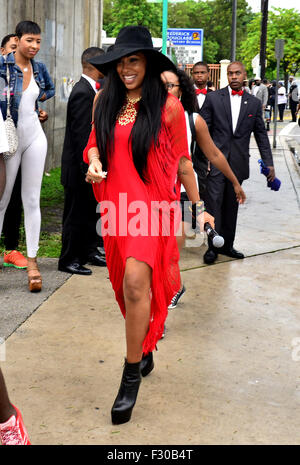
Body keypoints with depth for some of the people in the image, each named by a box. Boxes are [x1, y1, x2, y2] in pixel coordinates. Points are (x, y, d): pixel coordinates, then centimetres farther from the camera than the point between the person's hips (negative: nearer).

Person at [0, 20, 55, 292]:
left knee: (32, 200, 4)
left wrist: (37, 99, 11)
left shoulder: (39, 69, 8)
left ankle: (32, 260, 9)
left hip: (35, 138, 4)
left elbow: (50, 89, 28)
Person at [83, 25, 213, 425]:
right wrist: (94, 163, -3)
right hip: (116, 205, 5)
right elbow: (94, 143, 20)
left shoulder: (168, 106, -3)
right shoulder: (105, 103, 9)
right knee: (127, 286, 14)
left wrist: (198, 205, 8)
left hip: (153, 205, -5)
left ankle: (131, 376, -4)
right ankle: (145, 351, 37)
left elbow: (182, 161, 4)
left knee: (135, 283, -17)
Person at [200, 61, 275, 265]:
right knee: (214, 202, -7)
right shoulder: (213, 98, 2)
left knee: (232, 206, 10)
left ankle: (227, 245, 21)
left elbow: (261, 134, 11)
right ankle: (213, 247, 0)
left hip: (238, 162, 3)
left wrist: (269, 163, 6)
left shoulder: (254, 103, 9)